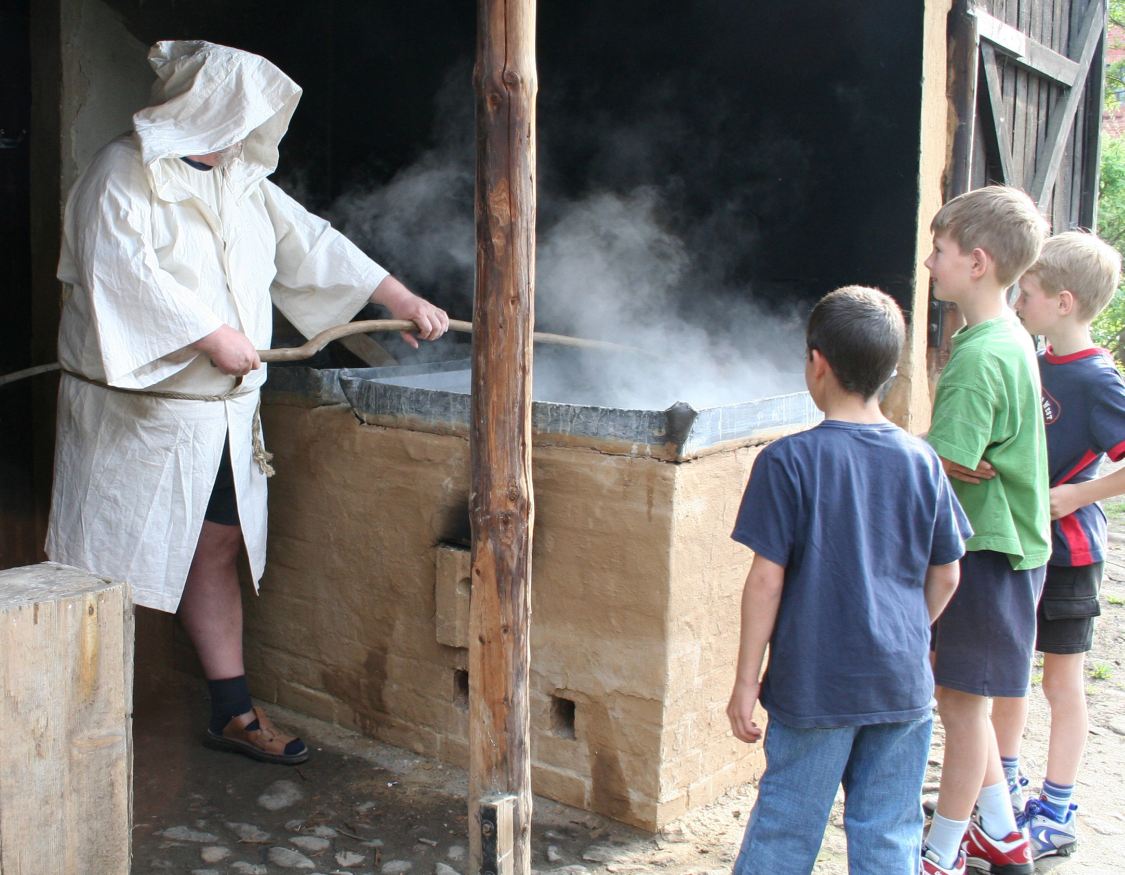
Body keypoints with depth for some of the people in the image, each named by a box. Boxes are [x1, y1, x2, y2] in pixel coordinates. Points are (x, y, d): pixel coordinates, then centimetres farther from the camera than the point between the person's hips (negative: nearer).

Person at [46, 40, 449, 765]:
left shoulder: (243, 182, 15)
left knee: (217, 547, 11)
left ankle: (234, 711, 19)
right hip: (137, 407, -7)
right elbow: (125, 270, -21)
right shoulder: (123, 175, -9)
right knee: (114, 566, -2)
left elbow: (311, 244, 17)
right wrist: (212, 336, -21)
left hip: (224, 410, 8)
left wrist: (402, 300, 14)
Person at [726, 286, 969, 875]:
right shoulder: (921, 461, -1)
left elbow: (767, 579, -12)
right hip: (904, 684, 3)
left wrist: (746, 681, -4)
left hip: (815, 685, -3)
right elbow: (945, 576, 6)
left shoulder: (789, 461, -12)